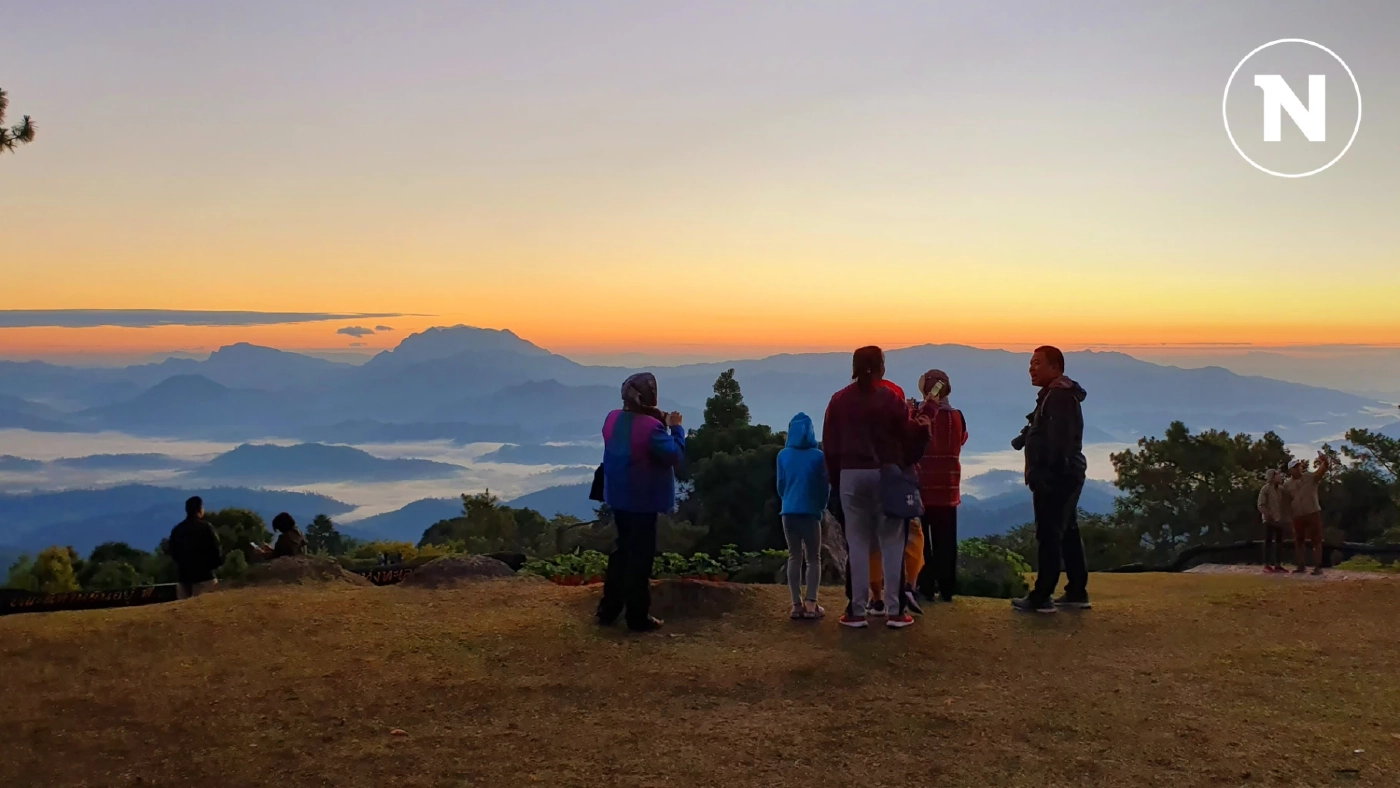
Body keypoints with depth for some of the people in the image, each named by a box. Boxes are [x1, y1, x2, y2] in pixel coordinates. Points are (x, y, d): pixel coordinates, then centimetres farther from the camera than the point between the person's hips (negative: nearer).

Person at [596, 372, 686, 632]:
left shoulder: (613, 419, 2)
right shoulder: (650, 427, -23)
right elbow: (675, 455, -19)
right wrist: (675, 427, -6)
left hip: (619, 497, 8)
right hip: (643, 501, -8)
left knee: (622, 551, 20)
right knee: (640, 557, 1)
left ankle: (608, 610, 23)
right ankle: (638, 617, 8)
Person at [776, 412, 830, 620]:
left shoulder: (783, 455, 2)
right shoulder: (818, 456, -5)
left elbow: (780, 485, 10)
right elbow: (825, 486, 1)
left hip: (789, 512, 2)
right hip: (810, 512, -2)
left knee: (794, 557, 9)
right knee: (813, 558, 5)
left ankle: (796, 604, 2)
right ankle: (810, 604, -8)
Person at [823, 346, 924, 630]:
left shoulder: (839, 400, 2)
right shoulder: (890, 398, -5)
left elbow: (830, 444, 3)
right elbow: (907, 435, -2)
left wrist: (835, 478, 11)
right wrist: (916, 420, 18)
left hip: (851, 475, 2)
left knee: (858, 543, 6)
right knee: (891, 543, 6)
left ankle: (857, 612, 5)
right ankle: (895, 611, 5)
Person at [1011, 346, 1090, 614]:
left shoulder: (1059, 396, -16)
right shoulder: (1056, 395, 19)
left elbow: (1059, 440, -24)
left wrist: (1048, 473, -24)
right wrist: (1026, 437, 4)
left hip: (1055, 477, -11)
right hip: (1063, 476, 11)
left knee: (1049, 536, -8)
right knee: (1067, 533, 13)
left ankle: (1041, 597, -5)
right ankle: (1077, 592, 19)